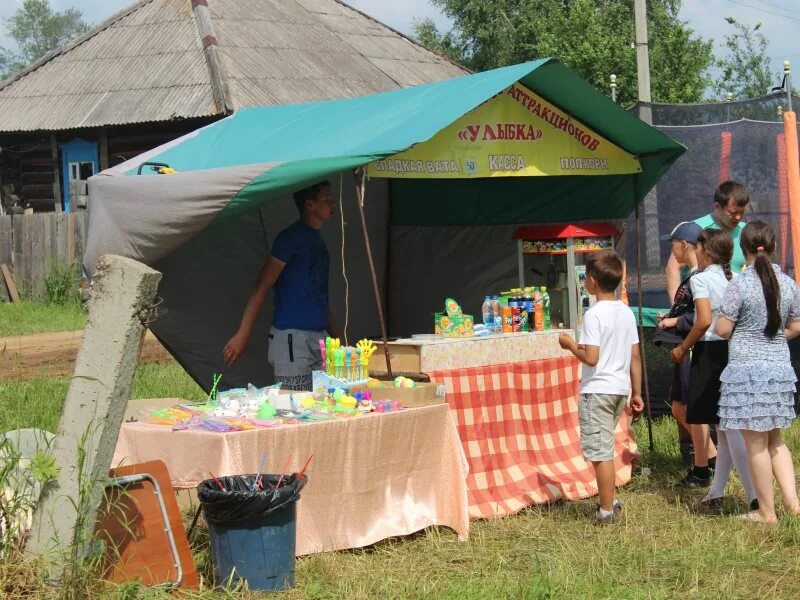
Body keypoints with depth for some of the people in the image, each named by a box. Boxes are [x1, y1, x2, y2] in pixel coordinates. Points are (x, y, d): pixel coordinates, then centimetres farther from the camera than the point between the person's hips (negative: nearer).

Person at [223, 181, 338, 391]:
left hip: (319, 337, 8)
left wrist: (335, 336, 23)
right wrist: (242, 335, -17)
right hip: (292, 336, -8)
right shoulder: (291, 238, -6)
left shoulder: (318, 242, 19)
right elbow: (262, 286, -11)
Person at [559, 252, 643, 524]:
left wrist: (571, 345, -2)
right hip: (620, 388, 8)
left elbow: (591, 358, -20)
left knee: (600, 452, -2)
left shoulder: (594, 314, -15)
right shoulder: (627, 312, 8)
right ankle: (609, 502, 25)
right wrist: (636, 393, 16)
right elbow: (635, 357, 10)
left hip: (597, 389, -8)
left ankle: (607, 511, 1)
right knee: (604, 449, 20)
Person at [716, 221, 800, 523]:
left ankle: (767, 511, 10)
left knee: (755, 442, 4)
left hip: (746, 368, -5)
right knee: (774, 439, 19)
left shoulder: (739, 284, -14)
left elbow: (722, 329, -12)